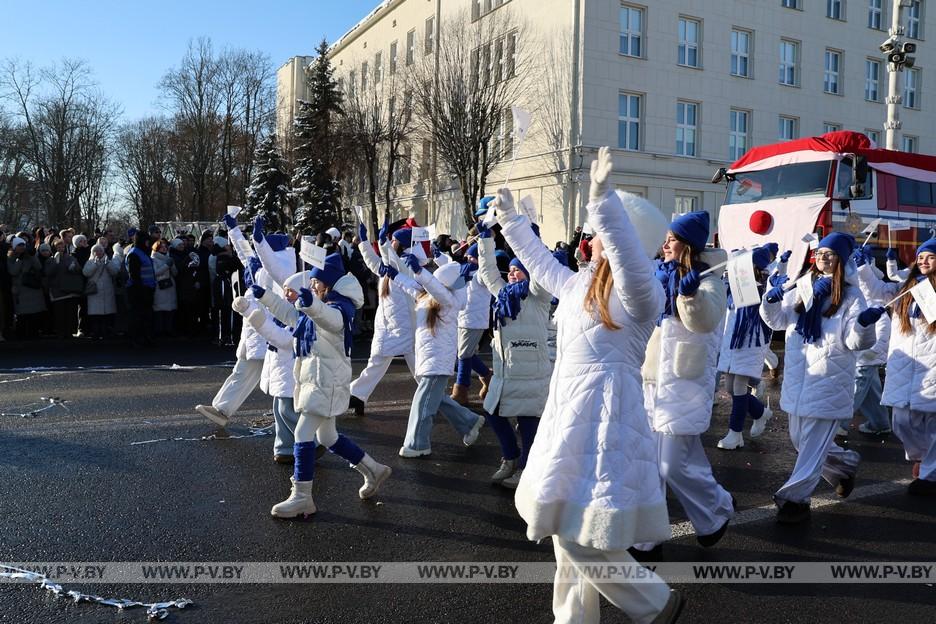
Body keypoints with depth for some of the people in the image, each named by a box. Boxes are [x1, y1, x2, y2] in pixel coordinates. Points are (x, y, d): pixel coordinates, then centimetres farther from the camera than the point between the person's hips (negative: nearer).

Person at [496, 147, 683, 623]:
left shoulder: (638, 292, -12)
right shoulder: (579, 282, 14)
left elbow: (628, 257, -35)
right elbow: (540, 263, 31)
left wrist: (603, 199, -45)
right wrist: (511, 220, 36)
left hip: (604, 413, -9)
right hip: (568, 410, 9)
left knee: (579, 533, -7)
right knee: (567, 528, 15)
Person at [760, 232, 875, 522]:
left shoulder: (851, 295, -5)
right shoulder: (802, 287, 8)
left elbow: (855, 342, -11)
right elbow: (777, 321, 11)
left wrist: (864, 324, -32)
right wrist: (771, 301, -9)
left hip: (829, 380, -6)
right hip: (797, 376, 6)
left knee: (813, 444, -4)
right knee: (800, 439, 18)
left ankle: (795, 498, 6)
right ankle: (846, 464, 43)